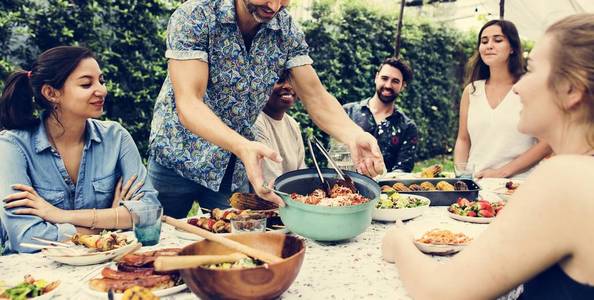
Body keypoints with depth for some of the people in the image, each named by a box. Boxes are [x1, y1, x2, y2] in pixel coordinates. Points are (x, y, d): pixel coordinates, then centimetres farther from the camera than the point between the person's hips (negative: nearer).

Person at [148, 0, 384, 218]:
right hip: (178, 160, -3)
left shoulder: (287, 31, -8)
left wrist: (354, 136, -30)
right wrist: (243, 147, -45)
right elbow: (188, 104, -29)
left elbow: (316, 97, -10)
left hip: (234, 169, 3)